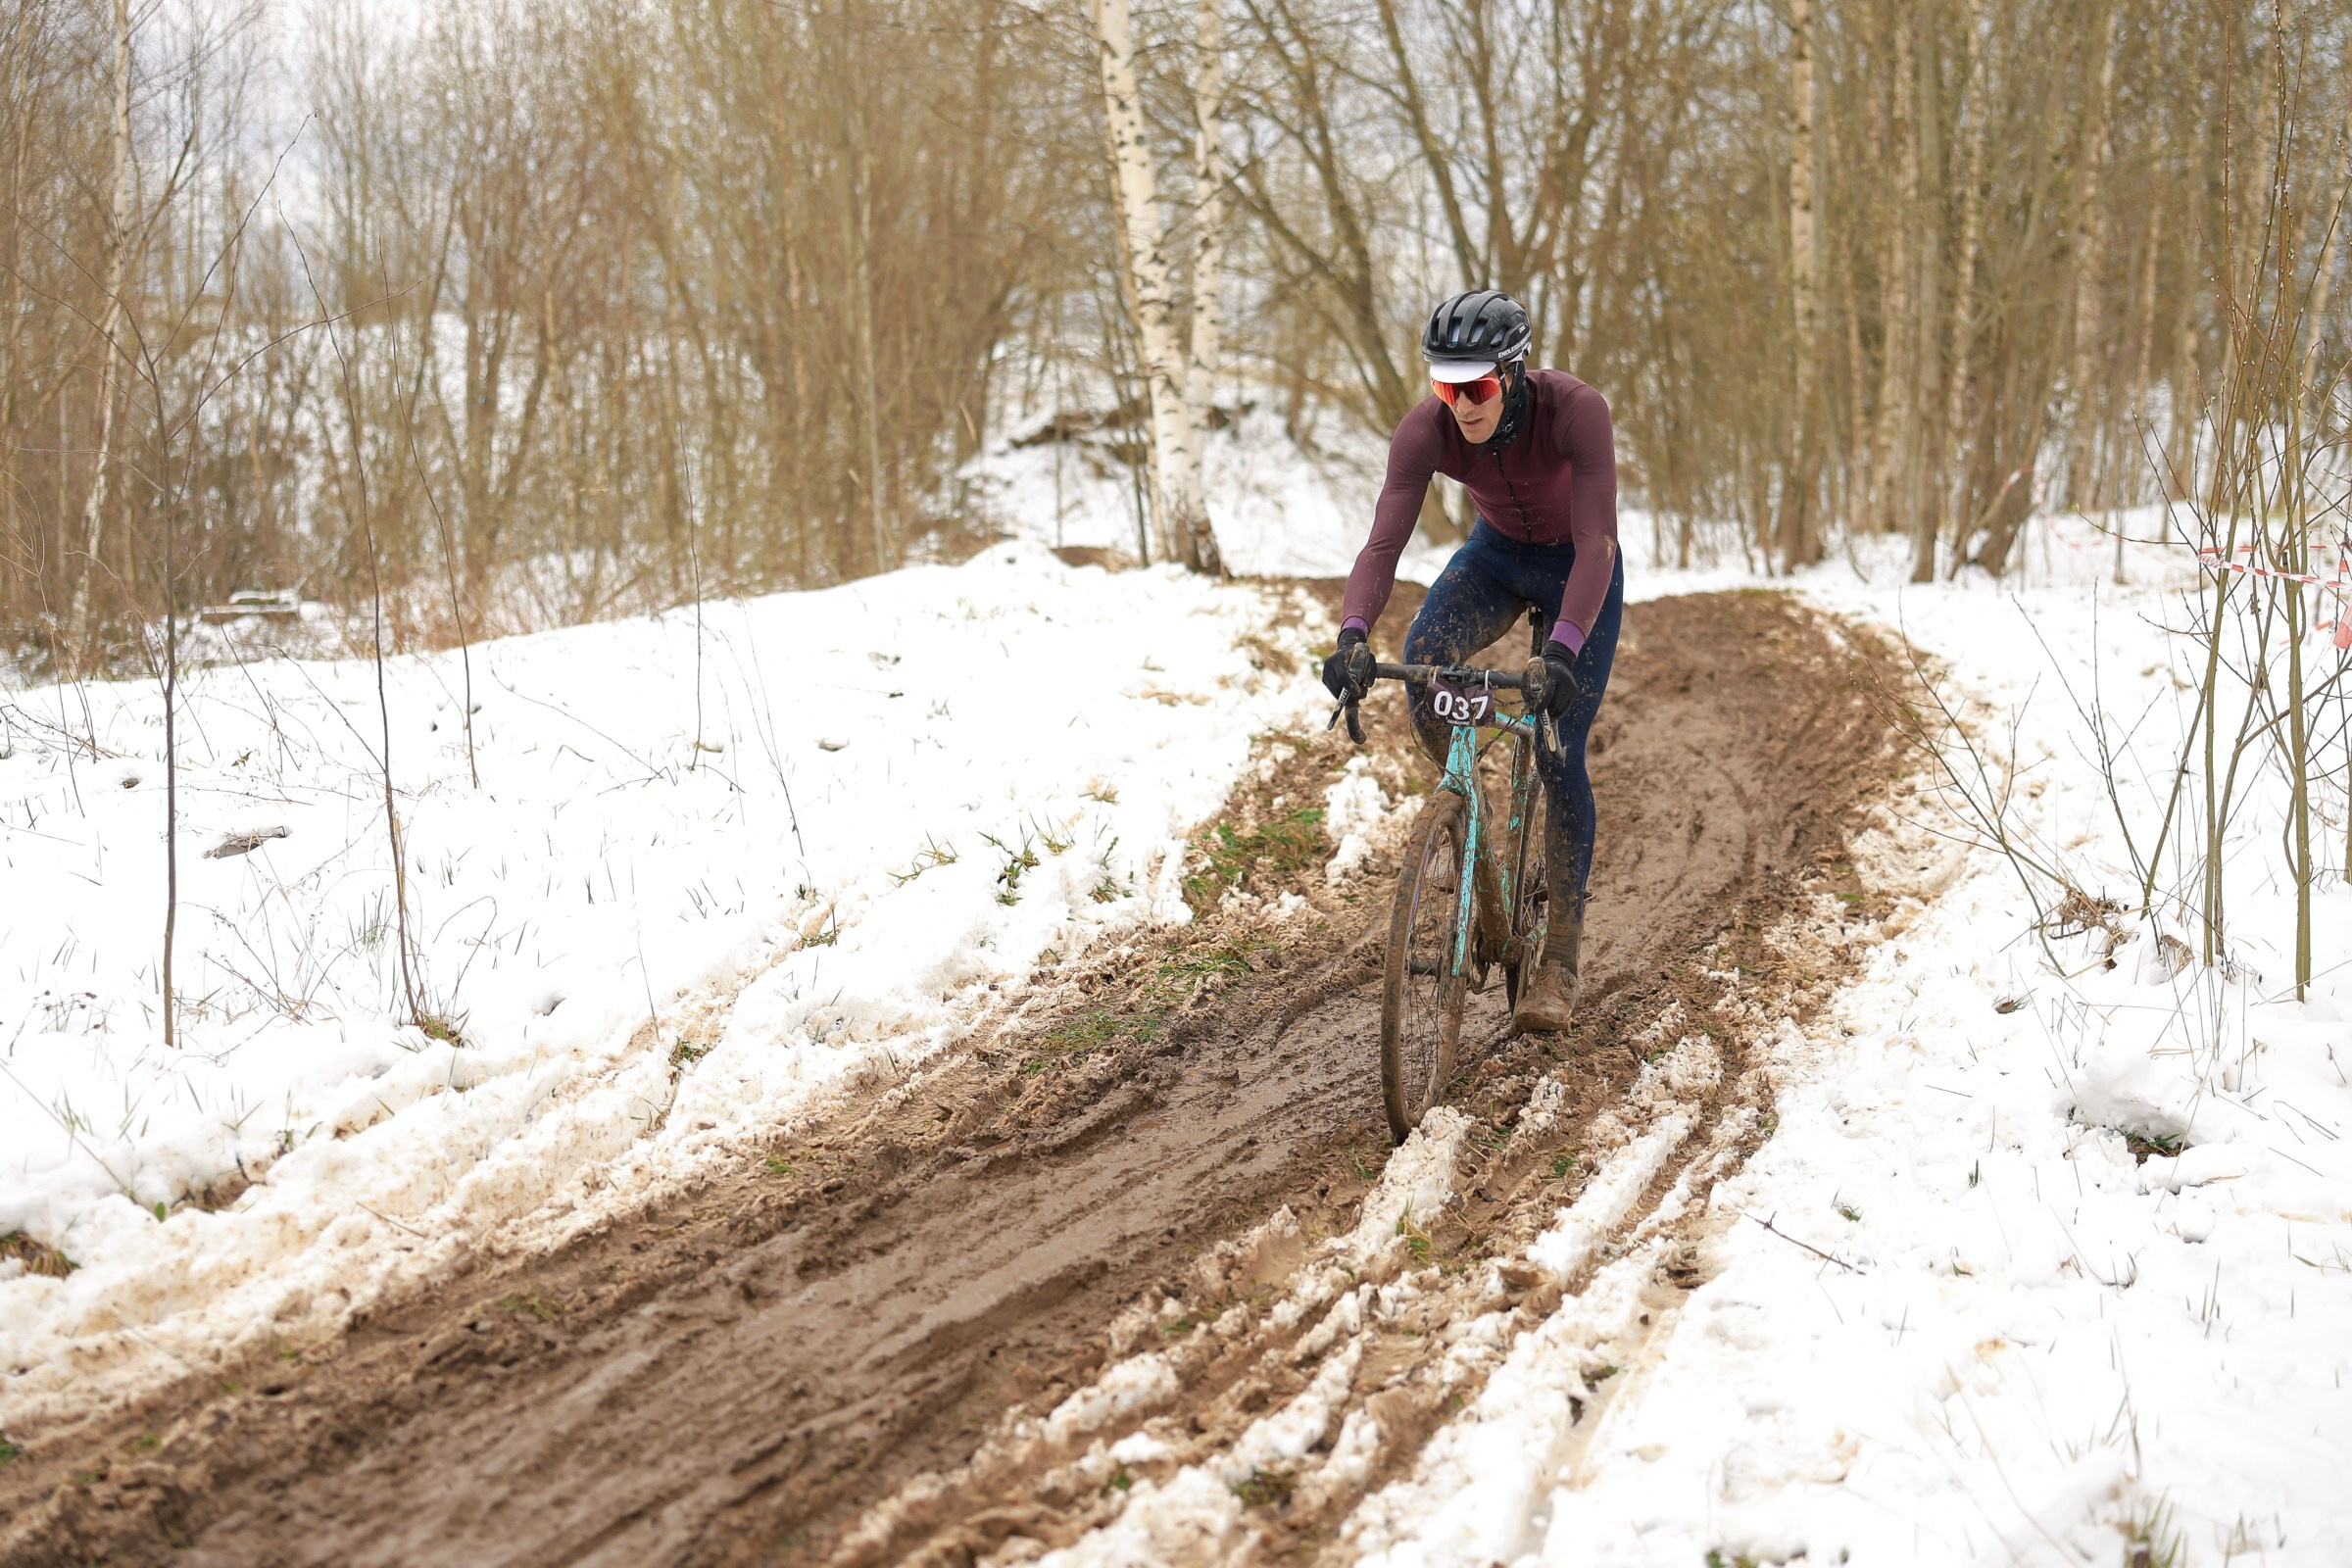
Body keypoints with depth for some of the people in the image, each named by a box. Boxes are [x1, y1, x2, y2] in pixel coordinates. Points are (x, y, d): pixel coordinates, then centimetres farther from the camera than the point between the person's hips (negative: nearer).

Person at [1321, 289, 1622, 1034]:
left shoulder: (1576, 409, -35)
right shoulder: (1427, 429, -27)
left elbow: (1596, 542, -40)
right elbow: (1385, 539, -32)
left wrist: (1564, 649, -53)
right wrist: (1353, 636, -51)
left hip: (1577, 567, -2)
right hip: (1497, 554, 3)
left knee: (1560, 759, -10)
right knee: (1422, 657, -30)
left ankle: (1562, 964, 1)